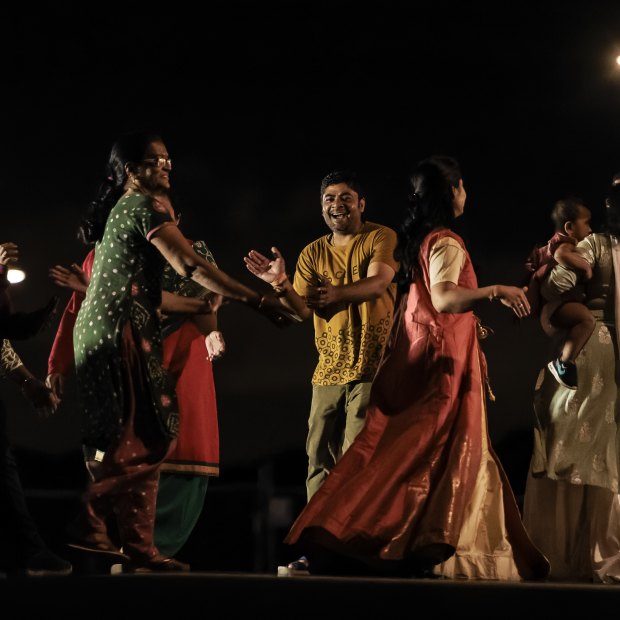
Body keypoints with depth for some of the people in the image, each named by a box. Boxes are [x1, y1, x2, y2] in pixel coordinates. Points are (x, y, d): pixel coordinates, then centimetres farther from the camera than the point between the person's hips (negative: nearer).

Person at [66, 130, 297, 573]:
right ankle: (90, 522, -13)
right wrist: (258, 301, -19)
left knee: (138, 441, 6)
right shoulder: (146, 205, -6)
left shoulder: (122, 209, 23)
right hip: (123, 332, -10)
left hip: (106, 332, 10)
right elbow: (190, 265, -16)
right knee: (148, 437, -11)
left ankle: (140, 548, 3)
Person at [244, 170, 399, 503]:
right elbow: (302, 309, 2)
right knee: (320, 460, 5)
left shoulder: (381, 237, -1)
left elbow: (378, 284, -19)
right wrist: (282, 286, -19)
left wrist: (337, 293, -38)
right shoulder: (312, 254, 12)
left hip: (372, 363, -5)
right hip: (329, 367, 5)